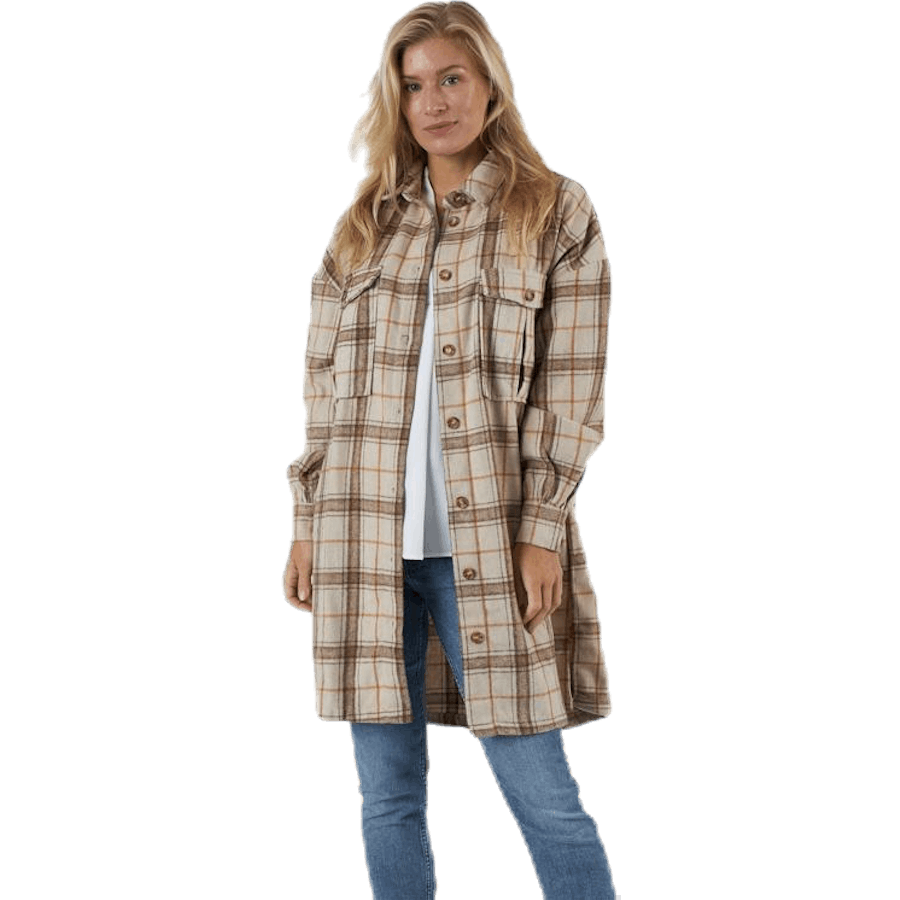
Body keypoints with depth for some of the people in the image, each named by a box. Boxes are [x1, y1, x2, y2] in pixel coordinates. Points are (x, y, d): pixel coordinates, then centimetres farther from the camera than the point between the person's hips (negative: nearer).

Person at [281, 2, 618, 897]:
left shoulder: (558, 212, 4)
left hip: (486, 539, -3)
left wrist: (541, 532, -8)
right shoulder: (366, 221, 14)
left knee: (542, 797, -2)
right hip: (364, 538, 4)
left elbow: (572, 391, -1)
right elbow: (323, 385, 13)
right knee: (387, 798, 8)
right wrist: (307, 525, 7)